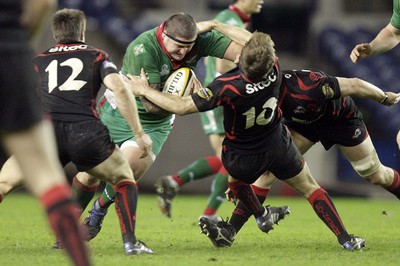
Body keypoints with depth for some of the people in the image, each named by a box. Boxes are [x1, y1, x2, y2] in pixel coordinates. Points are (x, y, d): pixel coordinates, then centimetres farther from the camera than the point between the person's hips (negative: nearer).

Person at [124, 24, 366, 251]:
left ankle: (262, 216, 48)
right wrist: (218, 26, 2)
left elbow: (182, 107, -30)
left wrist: (145, 90, -19)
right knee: (310, 187, 19)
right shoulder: (275, 68, -27)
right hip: (278, 145, 2)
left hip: (243, 159, -2)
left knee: (236, 179, 35)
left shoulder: (227, 86, -38)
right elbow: (259, 44, -3)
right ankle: (345, 239, 16)